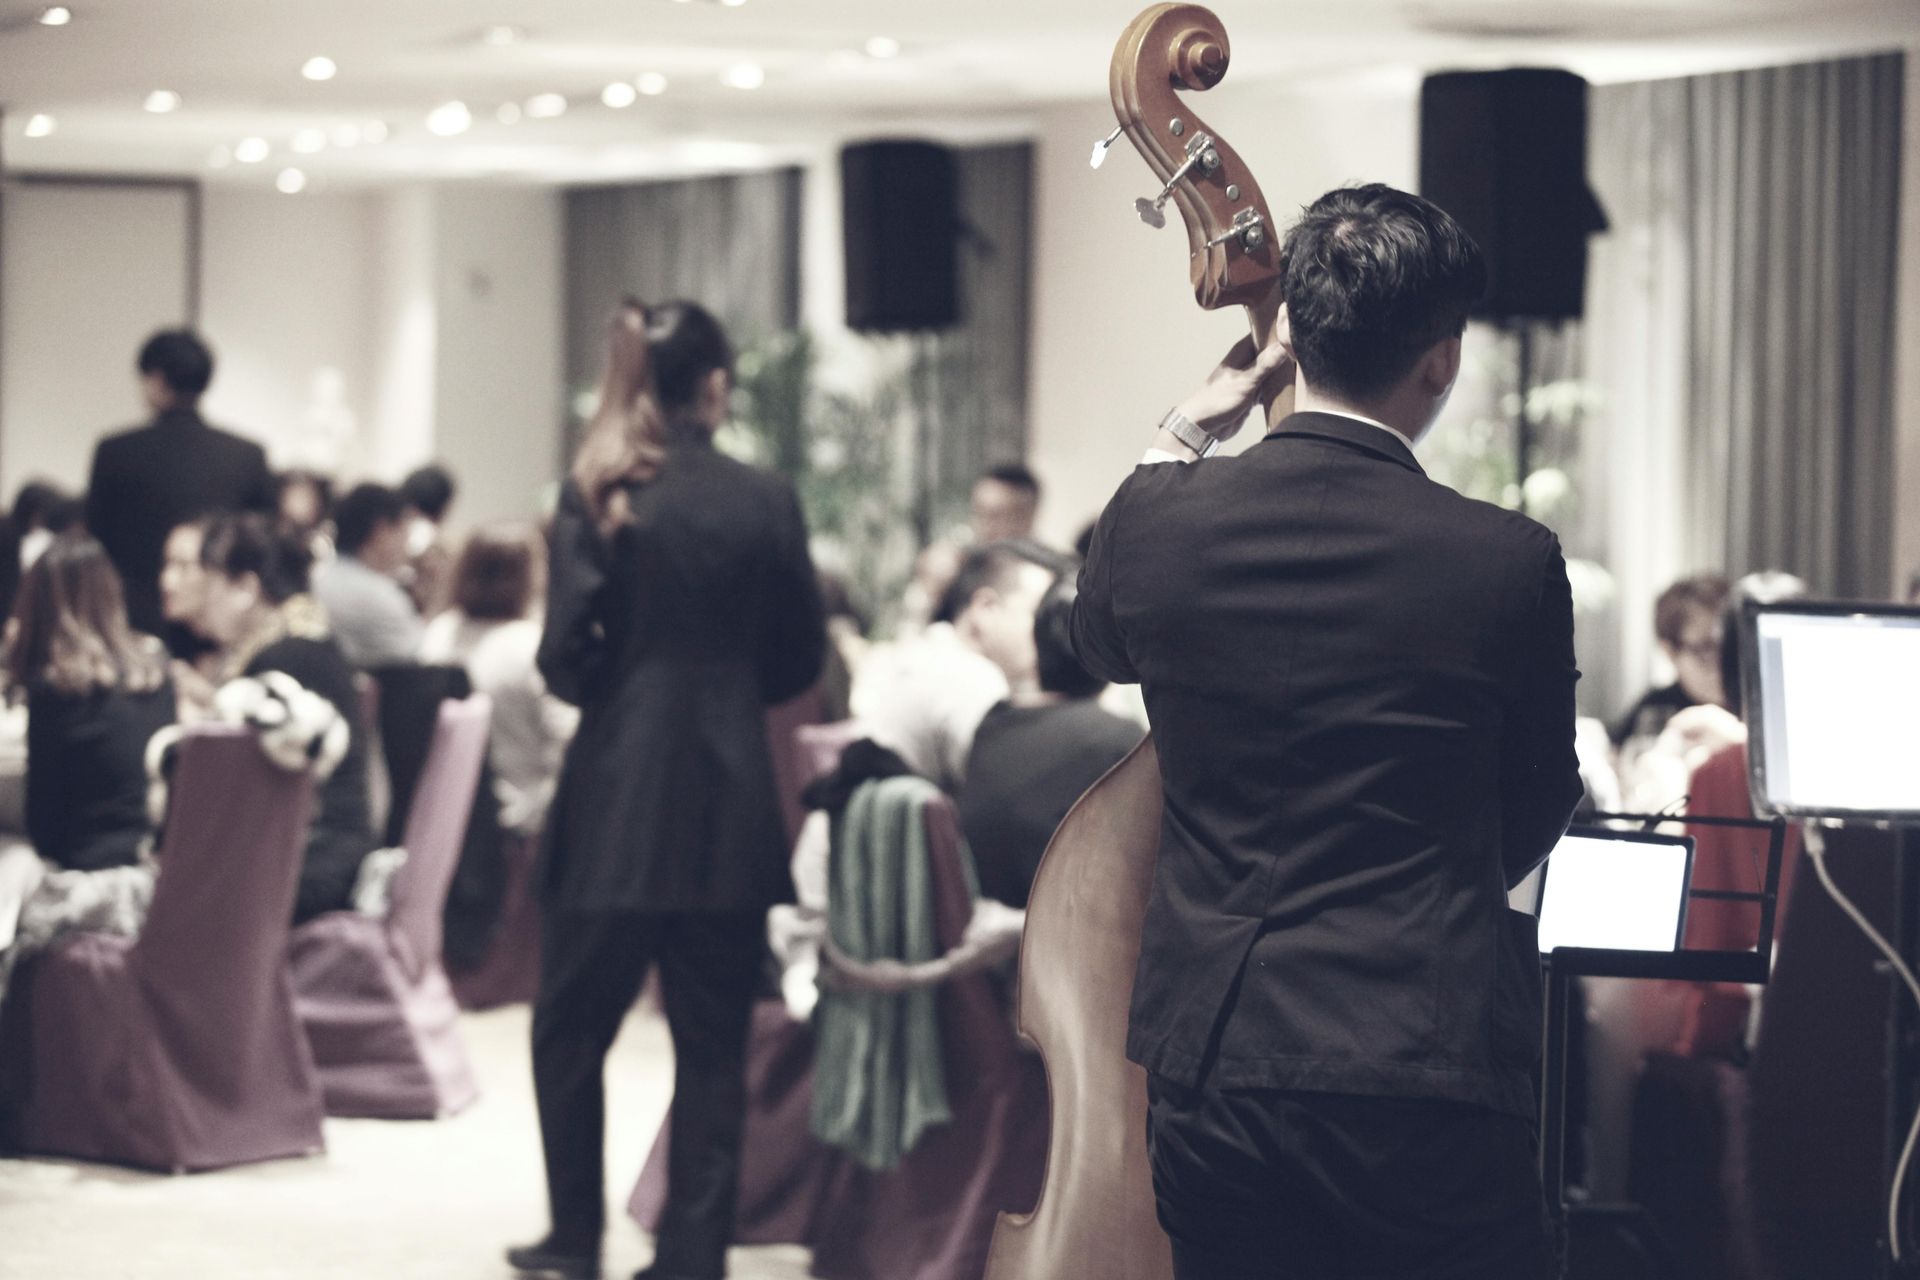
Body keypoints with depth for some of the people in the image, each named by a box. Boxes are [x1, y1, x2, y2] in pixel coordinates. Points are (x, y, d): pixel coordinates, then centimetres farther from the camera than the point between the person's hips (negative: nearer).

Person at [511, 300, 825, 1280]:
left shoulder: (597, 497, -6)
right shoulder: (766, 503, -3)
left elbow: (565, 657, -8)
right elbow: (800, 657, 5)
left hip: (618, 794, -1)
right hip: (729, 802, 1)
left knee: (571, 1026, 14)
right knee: (712, 1038, 6)